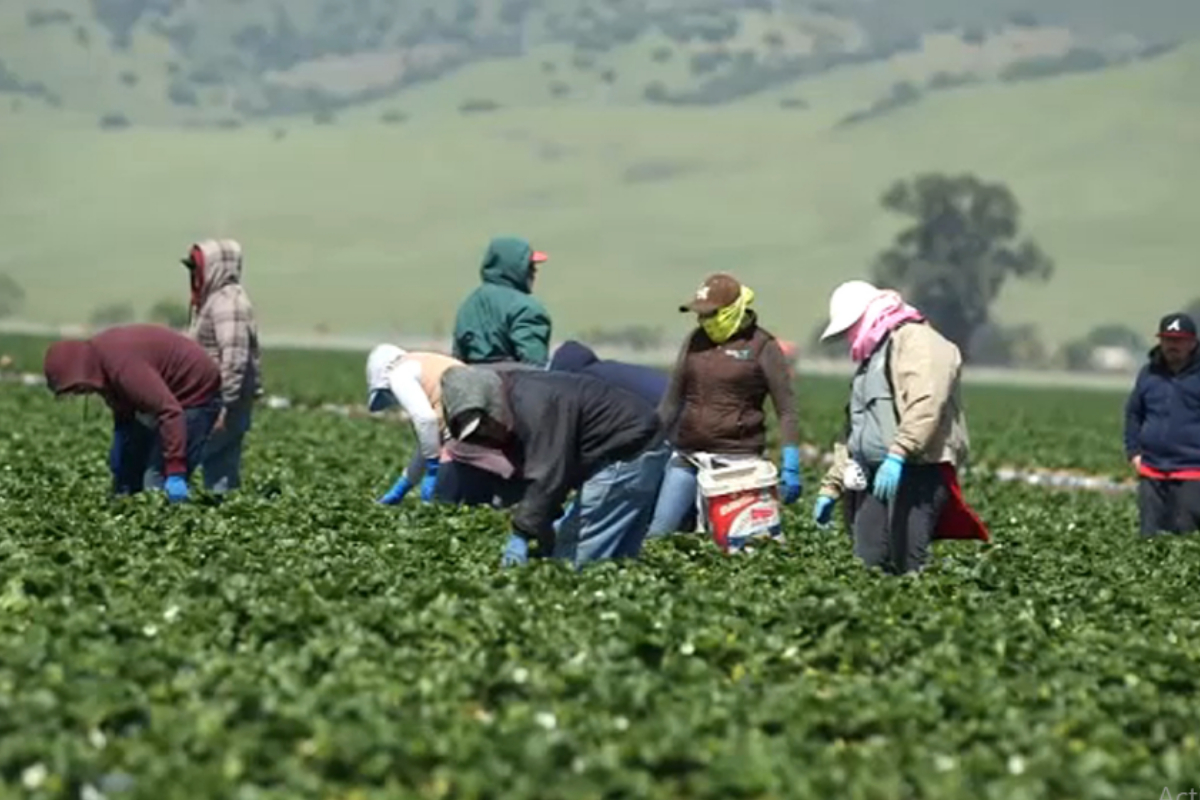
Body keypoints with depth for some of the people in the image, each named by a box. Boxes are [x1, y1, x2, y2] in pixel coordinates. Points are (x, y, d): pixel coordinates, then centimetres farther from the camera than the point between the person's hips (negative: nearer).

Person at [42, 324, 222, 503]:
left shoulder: (122, 364, -33)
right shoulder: (98, 356, -3)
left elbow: (170, 412, -38)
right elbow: (123, 413, 10)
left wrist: (175, 472, -39)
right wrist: (118, 469, 13)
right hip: (162, 396, 10)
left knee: (157, 483, -18)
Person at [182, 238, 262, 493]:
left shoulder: (228, 302, -14)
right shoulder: (211, 301, 18)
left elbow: (234, 358, -24)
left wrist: (224, 406, -27)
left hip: (218, 404, -10)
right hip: (211, 402, 10)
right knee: (223, 472, 10)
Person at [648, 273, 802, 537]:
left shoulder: (762, 347, -3)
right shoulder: (695, 340, 10)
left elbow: (786, 411, -4)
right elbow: (672, 399, 18)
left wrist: (791, 466, -10)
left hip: (736, 461, -5)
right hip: (687, 457, 5)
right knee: (657, 532, -1)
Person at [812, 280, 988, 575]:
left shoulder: (915, 340, -3)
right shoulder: (871, 360, 29)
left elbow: (925, 405, -20)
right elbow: (853, 432, 34)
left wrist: (896, 455, -30)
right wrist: (830, 488, 29)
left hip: (917, 472, -9)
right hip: (873, 476, 9)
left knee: (909, 568, -16)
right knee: (868, 565, -1)